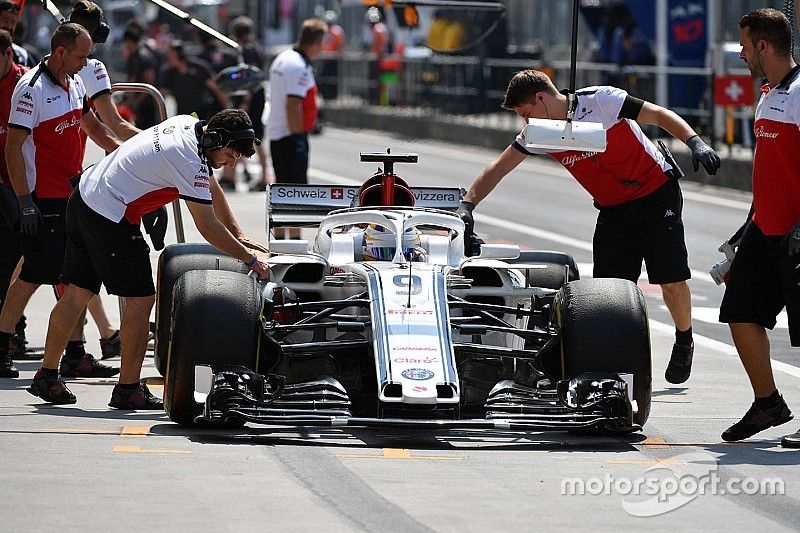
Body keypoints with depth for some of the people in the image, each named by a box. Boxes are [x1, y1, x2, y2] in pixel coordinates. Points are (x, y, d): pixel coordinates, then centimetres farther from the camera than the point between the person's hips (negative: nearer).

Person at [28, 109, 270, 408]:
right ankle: (128, 389, 0)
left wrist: (238, 237, 18)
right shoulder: (190, 163, -20)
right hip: (111, 218, -10)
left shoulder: (187, 124, 7)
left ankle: (46, 377, 21)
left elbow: (211, 188, 18)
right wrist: (250, 259, -6)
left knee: (77, 293, 15)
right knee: (141, 299, -3)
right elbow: (208, 228, -16)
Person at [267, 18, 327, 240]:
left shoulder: (281, 59, 14)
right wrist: (298, 139, -21)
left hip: (275, 134, 10)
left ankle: (279, 241, 22)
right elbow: (292, 105, -23)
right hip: (291, 136, -10)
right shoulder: (299, 67, -17)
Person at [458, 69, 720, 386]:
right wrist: (467, 205, -8)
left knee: (672, 281, -7)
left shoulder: (600, 101, -20)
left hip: (657, 195, -5)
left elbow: (660, 116, -19)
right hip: (613, 210, 5)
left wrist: (695, 143, -32)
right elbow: (497, 169, 3)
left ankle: (684, 344, 19)